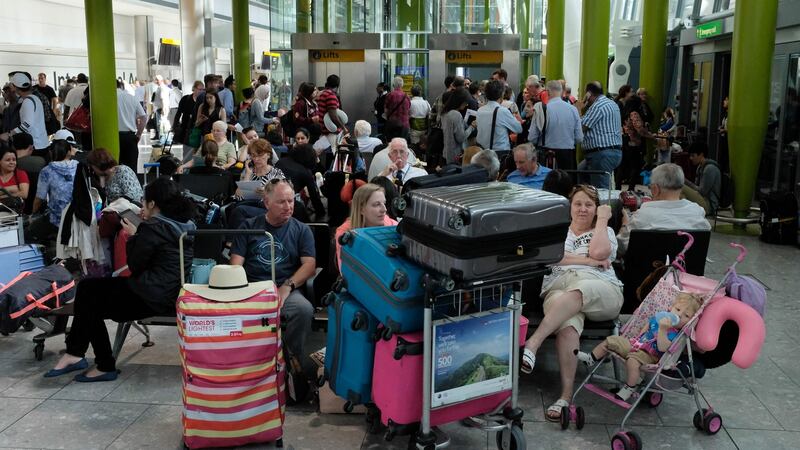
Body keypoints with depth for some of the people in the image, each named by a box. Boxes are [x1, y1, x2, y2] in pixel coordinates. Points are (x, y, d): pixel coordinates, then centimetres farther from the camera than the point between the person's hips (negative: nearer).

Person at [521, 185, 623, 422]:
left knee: (575, 293, -39)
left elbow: (599, 252, 1)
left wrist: (602, 219, 11)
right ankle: (567, 394, -39)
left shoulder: (605, 232, 24)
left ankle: (532, 344, -49)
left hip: (601, 292, 0)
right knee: (567, 327, -35)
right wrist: (589, 261, 1)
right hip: (558, 289, 1)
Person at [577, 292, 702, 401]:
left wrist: (662, 329, -39)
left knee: (632, 361, -37)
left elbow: (662, 348, -33)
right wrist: (637, 338, 10)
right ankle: (591, 359, 25)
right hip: (635, 343, 8)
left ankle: (630, 388, -17)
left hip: (648, 355, -7)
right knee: (610, 341, 8)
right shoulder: (659, 317, 2)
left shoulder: (675, 334, -18)